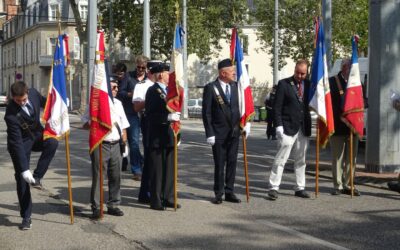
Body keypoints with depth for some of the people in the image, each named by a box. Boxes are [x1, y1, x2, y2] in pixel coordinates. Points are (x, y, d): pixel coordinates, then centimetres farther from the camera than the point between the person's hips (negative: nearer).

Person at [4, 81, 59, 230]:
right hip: (21, 142, -4)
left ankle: (37, 177, -15)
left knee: (52, 142, -29)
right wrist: (24, 170, -35)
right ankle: (26, 217, 7)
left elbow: (44, 102, 10)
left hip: (36, 135, 5)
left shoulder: (33, 93, -18)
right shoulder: (11, 115, -33)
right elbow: (17, 143, -33)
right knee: (21, 178, -5)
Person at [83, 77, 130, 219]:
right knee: (97, 177, -2)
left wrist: (125, 143, 11)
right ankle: (96, 208, 5)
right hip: (100, 145, -5)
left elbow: (123, 126, 17)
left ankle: (113, 205, 20)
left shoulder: (118, 103, 13)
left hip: (115, 145, 5)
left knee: (115, 176, 8)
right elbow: (85, 124, -3)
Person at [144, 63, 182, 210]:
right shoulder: (153, 91, -11)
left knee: (169, 169, 12)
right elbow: (150, 115, -20)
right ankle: (156, 201, 6)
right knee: (156, 170, -1)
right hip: (157, 138, -8)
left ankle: (168, 198, 20)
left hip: (168, 136, 8)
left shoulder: (168, 90, 15)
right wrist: (168, 117, -28)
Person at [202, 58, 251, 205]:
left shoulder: (236, 86, 7)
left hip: (234, 132, 4)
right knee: (219, 164, 3)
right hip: (219, 133, -4)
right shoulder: (211, 88, -7)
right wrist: (210, 134, -12)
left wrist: (246, 123, -1)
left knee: (232, 163, 8)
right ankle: (219, 194, 13)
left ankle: (229, 192, 17)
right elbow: (206, 113, -8)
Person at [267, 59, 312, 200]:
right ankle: (273, 187, -2)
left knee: (301, 160, 11)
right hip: (288, 128, -4)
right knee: (281, 158, -6)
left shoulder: (308, 85, 9)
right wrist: (278, 126, -12)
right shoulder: (284, 84, -3)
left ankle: (300, 188, 18)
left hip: (303, 129, 4)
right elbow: (277, 107, -5)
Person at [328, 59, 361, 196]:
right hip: (337, 127, -4)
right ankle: (338, 186, 10)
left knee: (351, 158, 8)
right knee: (337, 157, 3)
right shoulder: (332, 82, -4)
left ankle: (348, 185, 17)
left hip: (352, 127, 4)